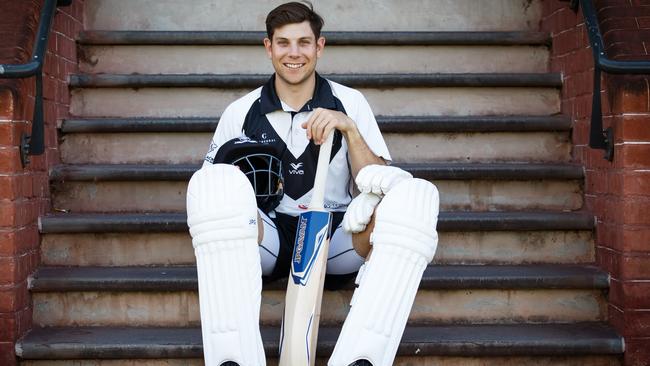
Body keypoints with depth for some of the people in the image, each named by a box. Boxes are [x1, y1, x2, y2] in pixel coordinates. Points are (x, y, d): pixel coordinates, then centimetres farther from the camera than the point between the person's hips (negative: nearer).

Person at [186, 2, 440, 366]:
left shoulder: (351, 103, 9)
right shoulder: (240, 112, 9)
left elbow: (379, 181, 2)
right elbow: (209, 187, 10)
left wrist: (349, 128, -12)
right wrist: (231, 191, -12)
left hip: (337, 239, 1)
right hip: (267, 239, 0)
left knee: (416, 195, -27)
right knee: (212, 184, -31)